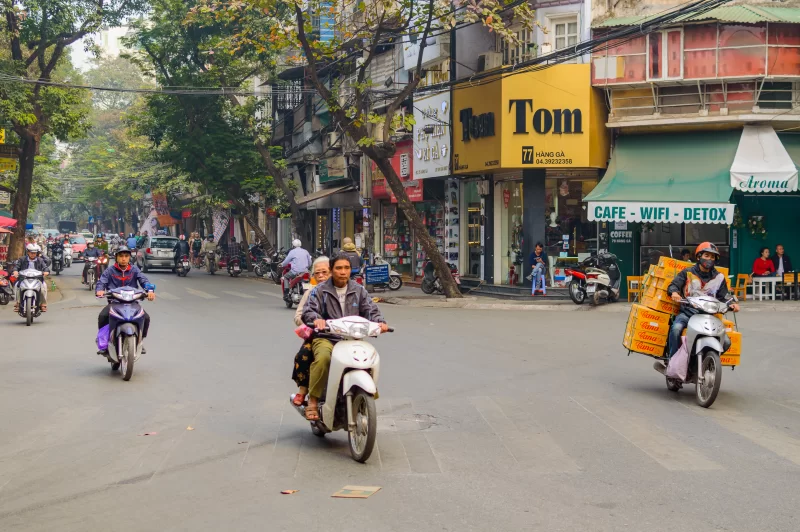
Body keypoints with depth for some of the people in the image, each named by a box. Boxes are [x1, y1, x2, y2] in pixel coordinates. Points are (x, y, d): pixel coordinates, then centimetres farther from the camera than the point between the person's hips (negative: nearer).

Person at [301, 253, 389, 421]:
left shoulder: (359, 290, 15)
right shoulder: (320, 291, 8)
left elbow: (370, 309, 8)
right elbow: (307, 311, -3)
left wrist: (380, 321, -15)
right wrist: (316, 319, -27)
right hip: (326, 338, -3)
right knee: (323, 357, -36)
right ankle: (313, 402, -26)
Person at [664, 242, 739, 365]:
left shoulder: (719, 277, 15)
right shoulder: (688, 273, 9)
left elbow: (722, 298, 17)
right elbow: (673, 285, 1)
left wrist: (731, 305, -5)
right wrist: (674, 292, -24)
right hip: (687, 312, -2)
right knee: (676, 328, -35)